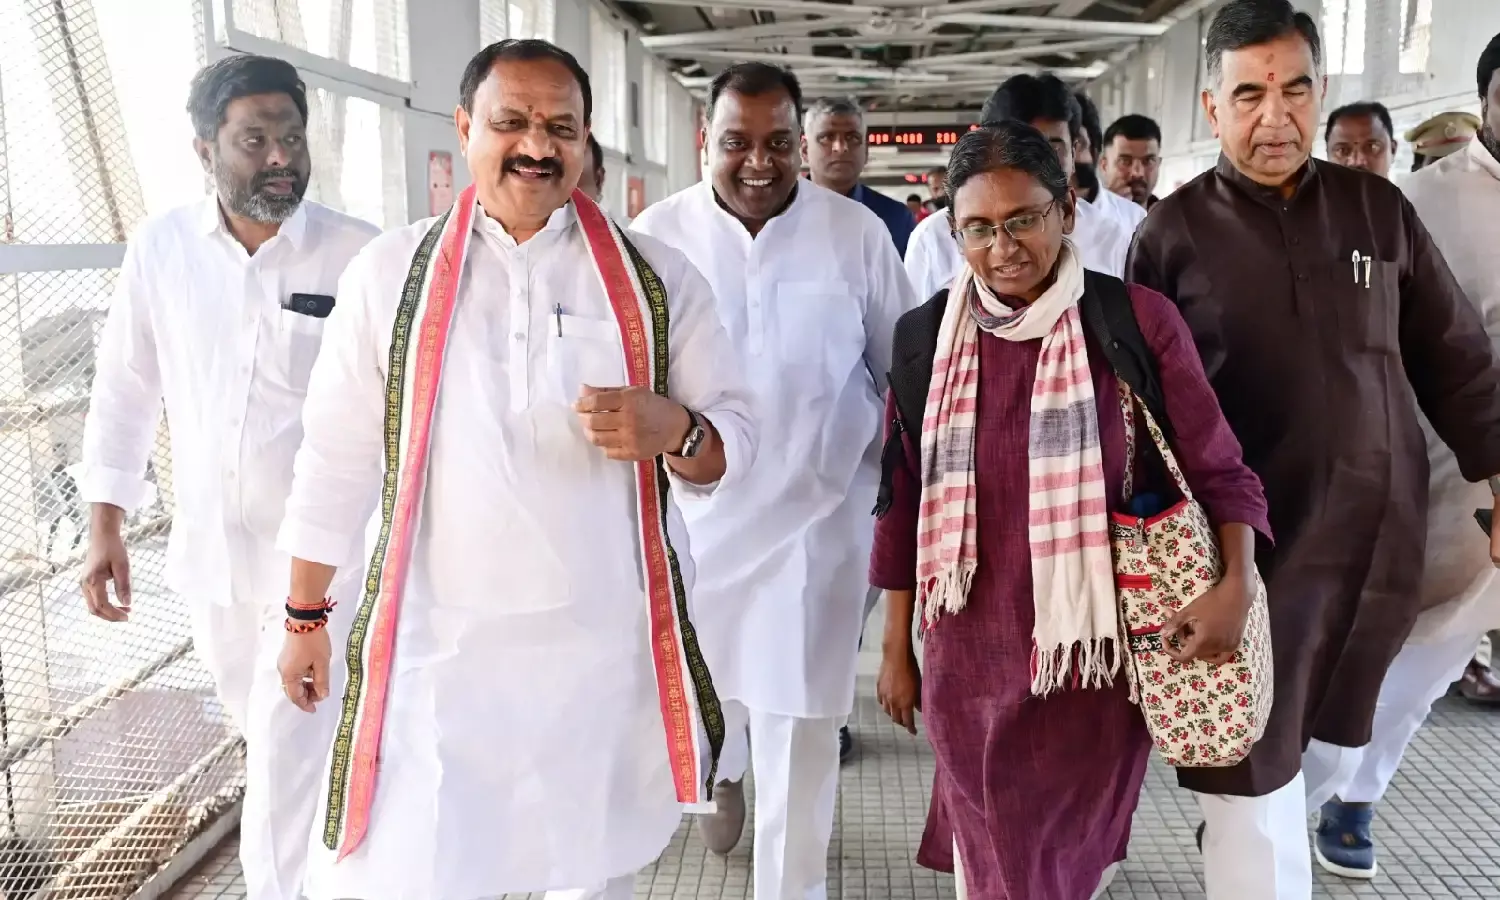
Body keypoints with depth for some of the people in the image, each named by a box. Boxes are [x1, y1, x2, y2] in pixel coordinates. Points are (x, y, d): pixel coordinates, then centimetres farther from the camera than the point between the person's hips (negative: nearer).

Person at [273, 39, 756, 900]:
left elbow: (736, 435, 3)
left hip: (609, 646, 1)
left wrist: (673, 430, -19)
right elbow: (339, 457, 7)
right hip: (433, 647, 0)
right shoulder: (393, 269, 3)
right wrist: (306, 616, 9)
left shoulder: (657, 278, 2)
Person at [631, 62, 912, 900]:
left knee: (799, 725, 2)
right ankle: (721, 768, 54)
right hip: (691, 514, 2)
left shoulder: (857, 233, -3)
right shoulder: (659, 233, -3)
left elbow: (905, 371, 7)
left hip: (816, 516, -1)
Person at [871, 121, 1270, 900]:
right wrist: (895, 648, 7)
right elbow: (903, 502, 4)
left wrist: (1238, 582, -22)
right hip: (971, 655, 1)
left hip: (1097, 649, -1)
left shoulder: (1136, 321, -9)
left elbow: (1215, 469, -4)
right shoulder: (924, 336, -3)